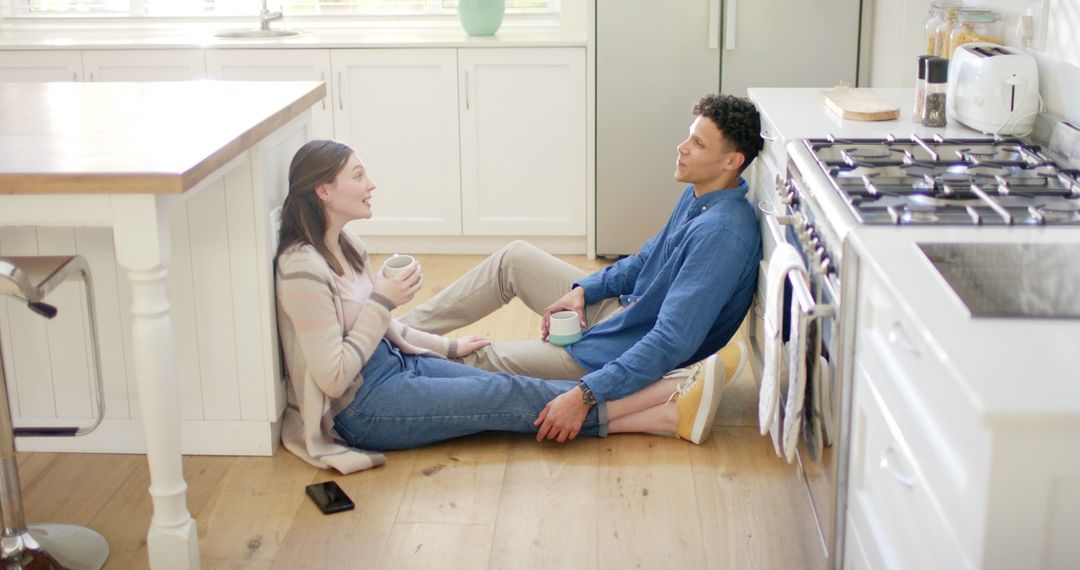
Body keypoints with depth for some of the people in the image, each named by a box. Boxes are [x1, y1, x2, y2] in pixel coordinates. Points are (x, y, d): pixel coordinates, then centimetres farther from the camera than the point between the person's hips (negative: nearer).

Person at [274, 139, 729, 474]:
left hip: (396, 362, 9)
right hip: (363, 408, -9)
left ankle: (668, 414, -15)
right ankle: (673, 394, -13)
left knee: (510, 392, -7)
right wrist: (383, 301, -21)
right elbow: (333, 377, -23)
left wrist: (447, 348, 18)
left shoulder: (344, 244, 7)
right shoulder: (303, 267, -23)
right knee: (510, 396, -14)